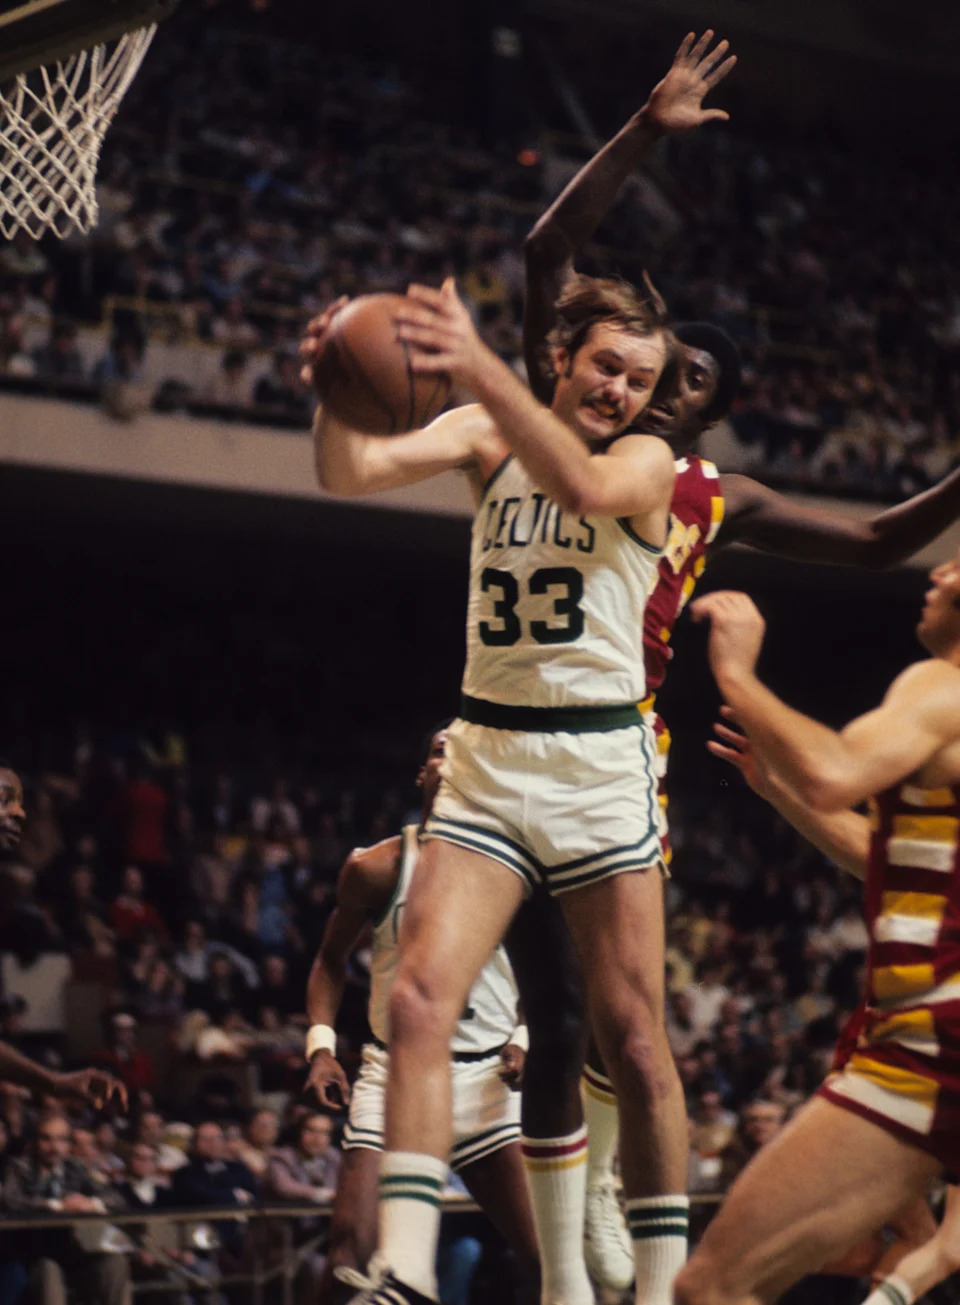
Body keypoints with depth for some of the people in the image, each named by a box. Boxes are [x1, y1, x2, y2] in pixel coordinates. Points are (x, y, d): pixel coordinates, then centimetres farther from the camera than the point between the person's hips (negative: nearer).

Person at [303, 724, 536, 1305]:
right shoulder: (376, 868, -2)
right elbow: (332, 960, 10)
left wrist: (525, 1038, -4)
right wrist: (321, 1044, -4)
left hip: (486, 1076, 1)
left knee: (548, 1253, -6)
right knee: (352, 1246, -15)